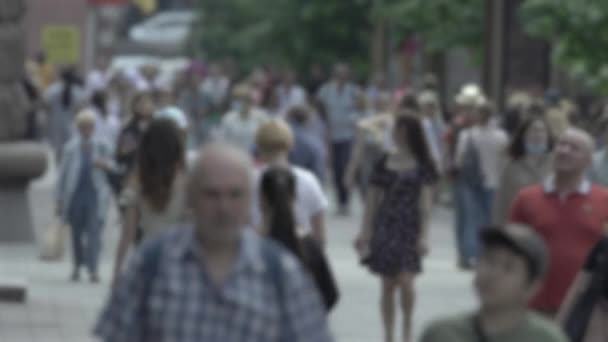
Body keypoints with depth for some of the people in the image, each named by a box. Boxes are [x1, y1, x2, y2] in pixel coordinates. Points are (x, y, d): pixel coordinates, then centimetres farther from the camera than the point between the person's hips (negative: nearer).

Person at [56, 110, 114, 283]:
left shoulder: (101, 147, 3)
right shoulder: (71, 148, 2)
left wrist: (105, 165, -11)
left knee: (94, 232, -11)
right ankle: (77, 266, 26)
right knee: (77, 232, 10)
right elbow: (63, 173, 5)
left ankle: (92, 268, -15)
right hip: (75, 195, 1)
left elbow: (112, 166, 14)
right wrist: (60, 199, 4)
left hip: (95, 195, -1)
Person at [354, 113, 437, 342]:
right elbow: (372, 199, 11)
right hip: (385, 226, 3)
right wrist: (365, 232, 6)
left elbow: (425, 202, -2)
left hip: (409, 228, -3)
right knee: (387, 285, 4)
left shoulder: (422, 166, 1)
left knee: (405, 280, -13)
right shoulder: (384, 164, 8)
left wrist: (423, 235, -9)